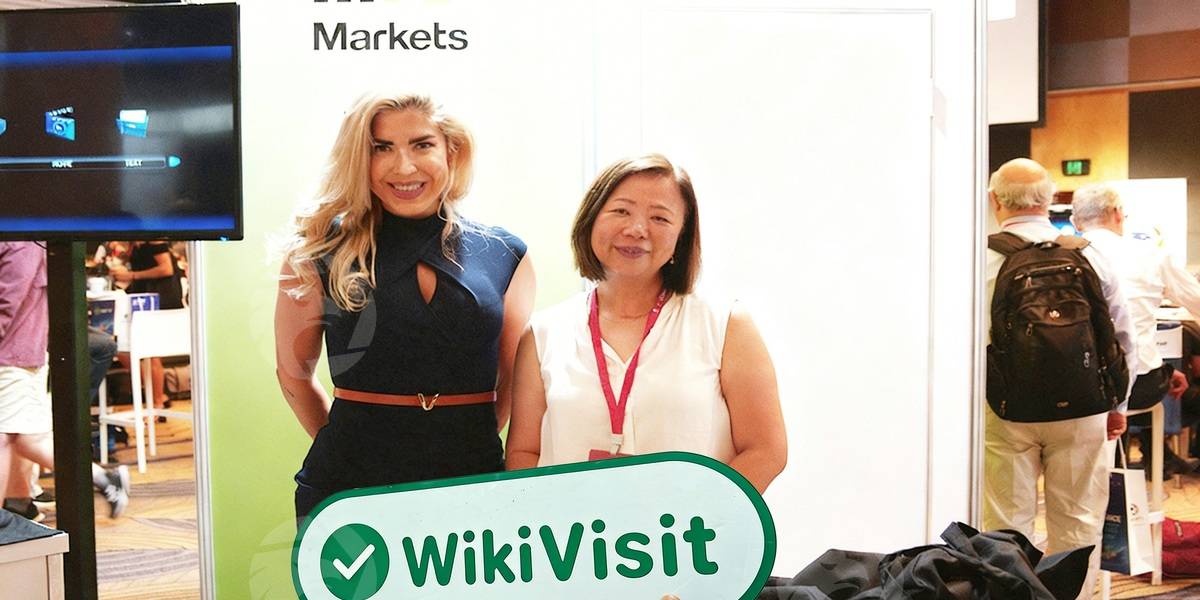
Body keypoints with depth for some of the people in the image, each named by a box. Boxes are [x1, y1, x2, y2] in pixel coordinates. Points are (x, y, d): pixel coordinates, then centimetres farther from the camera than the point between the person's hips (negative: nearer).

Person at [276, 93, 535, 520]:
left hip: (473, 483, 2)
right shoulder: (320, 255, -1)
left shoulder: (504, 256, 4)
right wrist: (348, 447, 9)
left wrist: (468, 443, 8)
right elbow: (294, 374, 8)